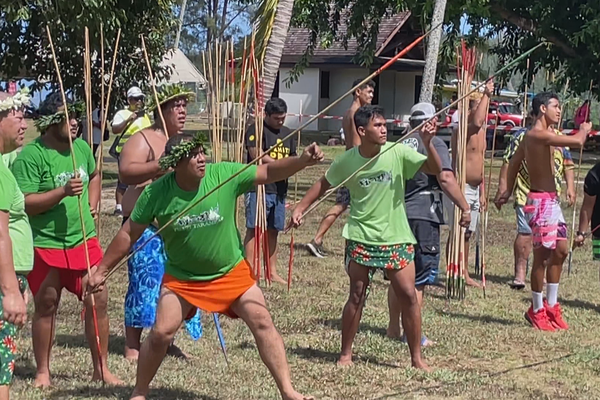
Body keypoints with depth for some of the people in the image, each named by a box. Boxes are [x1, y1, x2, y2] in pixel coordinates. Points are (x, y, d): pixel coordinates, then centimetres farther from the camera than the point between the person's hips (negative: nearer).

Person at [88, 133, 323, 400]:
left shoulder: (224, 174, -19)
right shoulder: (156, 193, -19)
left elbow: (269, 172, -18)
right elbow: (128, 234, -9)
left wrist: (302, 161, -36)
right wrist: (102, 270, -7)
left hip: (232, 272, 1)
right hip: (181, 277, -1)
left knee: (263, 323, -4)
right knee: (161, 333, -4)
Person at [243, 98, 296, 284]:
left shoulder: (287, 133, 17)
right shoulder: (255, 130, -5)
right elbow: (257, 156, -16)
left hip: (279, 189, 7)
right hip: (258, 187, -7)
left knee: (273, 230, 12)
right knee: (253, 229, -4)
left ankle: (272, 272, 18)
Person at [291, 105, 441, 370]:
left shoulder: (399, 152, -8)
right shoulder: (348, 161, -6)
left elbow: (434, 169, -14)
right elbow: (324, 184, 9)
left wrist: (428, 144, -31)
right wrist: (300, 208, 2)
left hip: (396, 238, 0)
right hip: (361, 238, 0)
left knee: (408, 295, -3)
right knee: (357, 296, 3)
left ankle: (417, 358, 8)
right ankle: (346, 354, 18)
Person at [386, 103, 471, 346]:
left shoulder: (401, 144, 13)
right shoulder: (434, 144, -6)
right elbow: (445, 178, -18)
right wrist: (465, 208, -15)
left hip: (397, 213, 6)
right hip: (423, 214, -6)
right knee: (420, 279, -1)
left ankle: (393, 328, 23)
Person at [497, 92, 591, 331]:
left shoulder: (533, 135, 14)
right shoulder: (540, 134, -19)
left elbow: (514, 161, 24)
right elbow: (577, 142, -29)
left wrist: (509, 191, 34)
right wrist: (584, 130, -6)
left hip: (551, 199, 10)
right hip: (540, 201, -10)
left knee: (560, 250, 13)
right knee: (542, 256, -2)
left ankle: (551, 306, 22)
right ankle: (537, 311, 9)